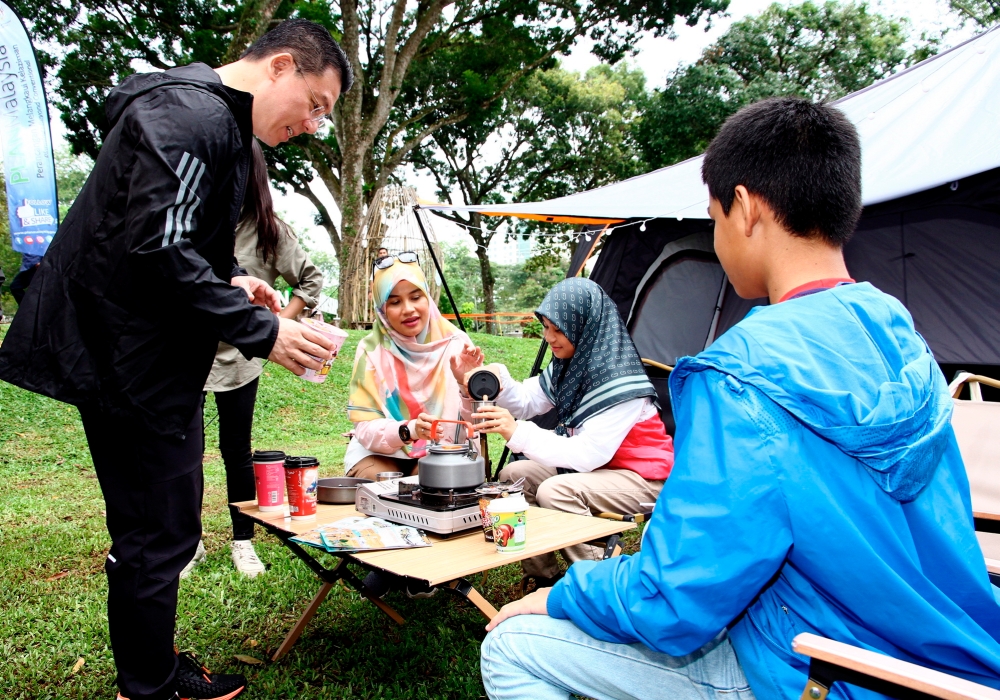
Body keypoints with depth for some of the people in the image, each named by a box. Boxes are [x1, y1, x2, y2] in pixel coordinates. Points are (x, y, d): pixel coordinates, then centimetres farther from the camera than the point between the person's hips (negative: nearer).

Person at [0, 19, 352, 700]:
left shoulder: (218, 124, 16)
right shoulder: (191, 115, -19)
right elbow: (158, 248, -28)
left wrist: (226, 280, 8)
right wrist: (261, 331, -25)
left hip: (152, 358, 11)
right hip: (130, 358, -11)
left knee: (160, 529, 19)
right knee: (158, 535, 1)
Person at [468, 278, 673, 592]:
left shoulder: (619, 381, -28)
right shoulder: (568, 365, -1)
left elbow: (588, 454, -33)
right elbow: (527, 401, 5)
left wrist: (518, 433, -39)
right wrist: (499, 382, -17)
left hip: (642, 479, -9)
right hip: (594, 466, 9)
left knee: (556, 491, -30)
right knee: (515, 474, 0)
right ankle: (542, 576, 10)